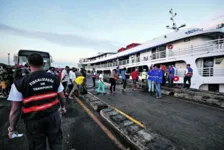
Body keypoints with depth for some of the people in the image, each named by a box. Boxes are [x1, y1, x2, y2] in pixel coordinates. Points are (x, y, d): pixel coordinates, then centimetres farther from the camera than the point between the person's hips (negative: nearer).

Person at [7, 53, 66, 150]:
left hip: (34, 120, -1)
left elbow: (15, 109, -9)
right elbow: (62, 97, 3)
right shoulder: (54, 78, -7)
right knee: (56, 142, 23)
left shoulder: (20, 83, -14)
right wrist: (63, 106, 22)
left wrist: (12, 128, 6)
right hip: (53, 115, 2)